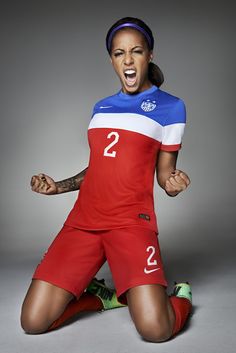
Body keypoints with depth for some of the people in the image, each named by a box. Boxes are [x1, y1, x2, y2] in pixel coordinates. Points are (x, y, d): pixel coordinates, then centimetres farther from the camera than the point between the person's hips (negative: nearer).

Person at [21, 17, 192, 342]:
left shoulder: (170, 106, 5)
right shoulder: (101, 107, 18)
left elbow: (164, 172, 7)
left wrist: (173, 183, -17)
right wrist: (58, 186, 10)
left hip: (131, 220, -4)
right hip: (84, 219, 5)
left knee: (155, 328, -23)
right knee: (33, 322, -6)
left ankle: (180, 298, 14)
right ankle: (103, 296, 21)